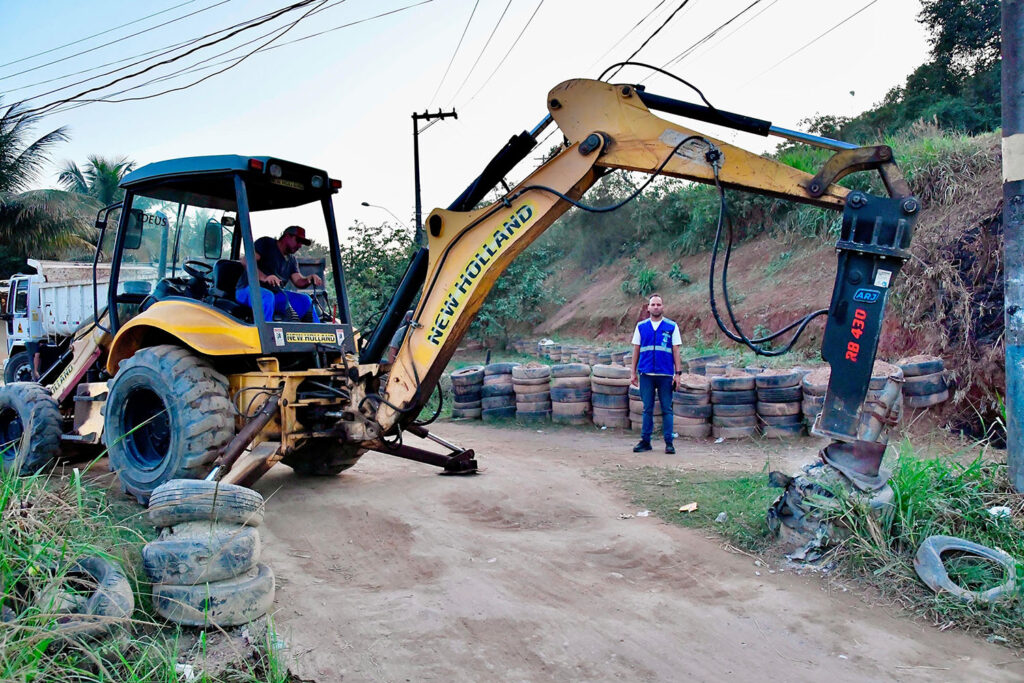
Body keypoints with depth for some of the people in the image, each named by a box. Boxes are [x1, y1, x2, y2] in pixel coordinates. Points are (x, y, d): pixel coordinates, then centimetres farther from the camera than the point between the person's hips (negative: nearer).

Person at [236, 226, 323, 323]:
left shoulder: (291, 260, 21)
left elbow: (298, 281, 8)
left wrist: (309, 279, -16)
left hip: (275, 293, 6)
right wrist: (264, 277, -30)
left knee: (304, 299, -11)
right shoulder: (266, 243, 1)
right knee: (267, 296, -39)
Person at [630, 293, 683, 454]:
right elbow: (636, 350, 12)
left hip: (666, 374, -1)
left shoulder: (672, 326, 4)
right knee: (647, 409, 6)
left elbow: (676, 351, 3)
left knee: (667, 409, 2)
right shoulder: (641, 326, 9)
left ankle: (669, 442, 9)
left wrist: (678, 373, -2)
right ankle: (645, 441, 13)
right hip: (646, 374, 1)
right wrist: (633, 373, 8)